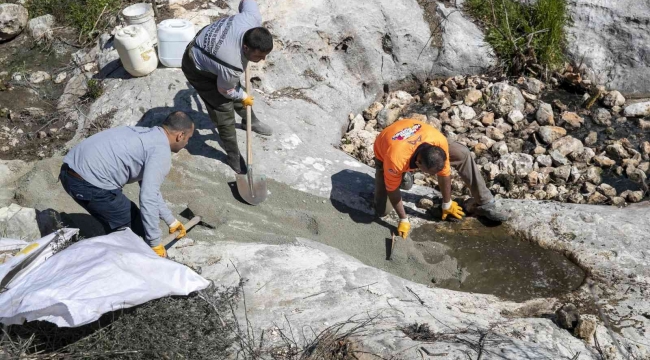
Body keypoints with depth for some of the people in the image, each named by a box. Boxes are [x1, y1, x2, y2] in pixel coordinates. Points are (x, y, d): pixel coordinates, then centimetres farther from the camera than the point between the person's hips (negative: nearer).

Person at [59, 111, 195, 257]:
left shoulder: (146, 135, 21)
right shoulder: (161, 152, -9)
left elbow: (150, 189, 29)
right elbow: (148, 199, -17)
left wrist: (171, 221, 34)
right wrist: (155, 244, -9)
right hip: (90, 183, -10)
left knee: (116, 225, 26)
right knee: (136, 229, 6)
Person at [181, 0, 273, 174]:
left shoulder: (253, 18, -32)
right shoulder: (232, 66, -44)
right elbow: (225, 90, -21)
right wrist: (244, 97, -1)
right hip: (197, 68, -7)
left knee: (237, 88, 25)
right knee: (224, 111, -5)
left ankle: (250, 120, 53)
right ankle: (233, 156, 14)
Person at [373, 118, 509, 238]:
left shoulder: (439, 141, -36)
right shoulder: (395, 160, -46)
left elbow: (444, 173, -19)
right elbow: (392, 190, -27)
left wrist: (447, 204, -6)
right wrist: (403, 220, -18)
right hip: (384, 153, -2)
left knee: (463, 154, -15)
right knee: (382, 210, -9)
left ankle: (485, 205, -3)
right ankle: (401, 176, 18)